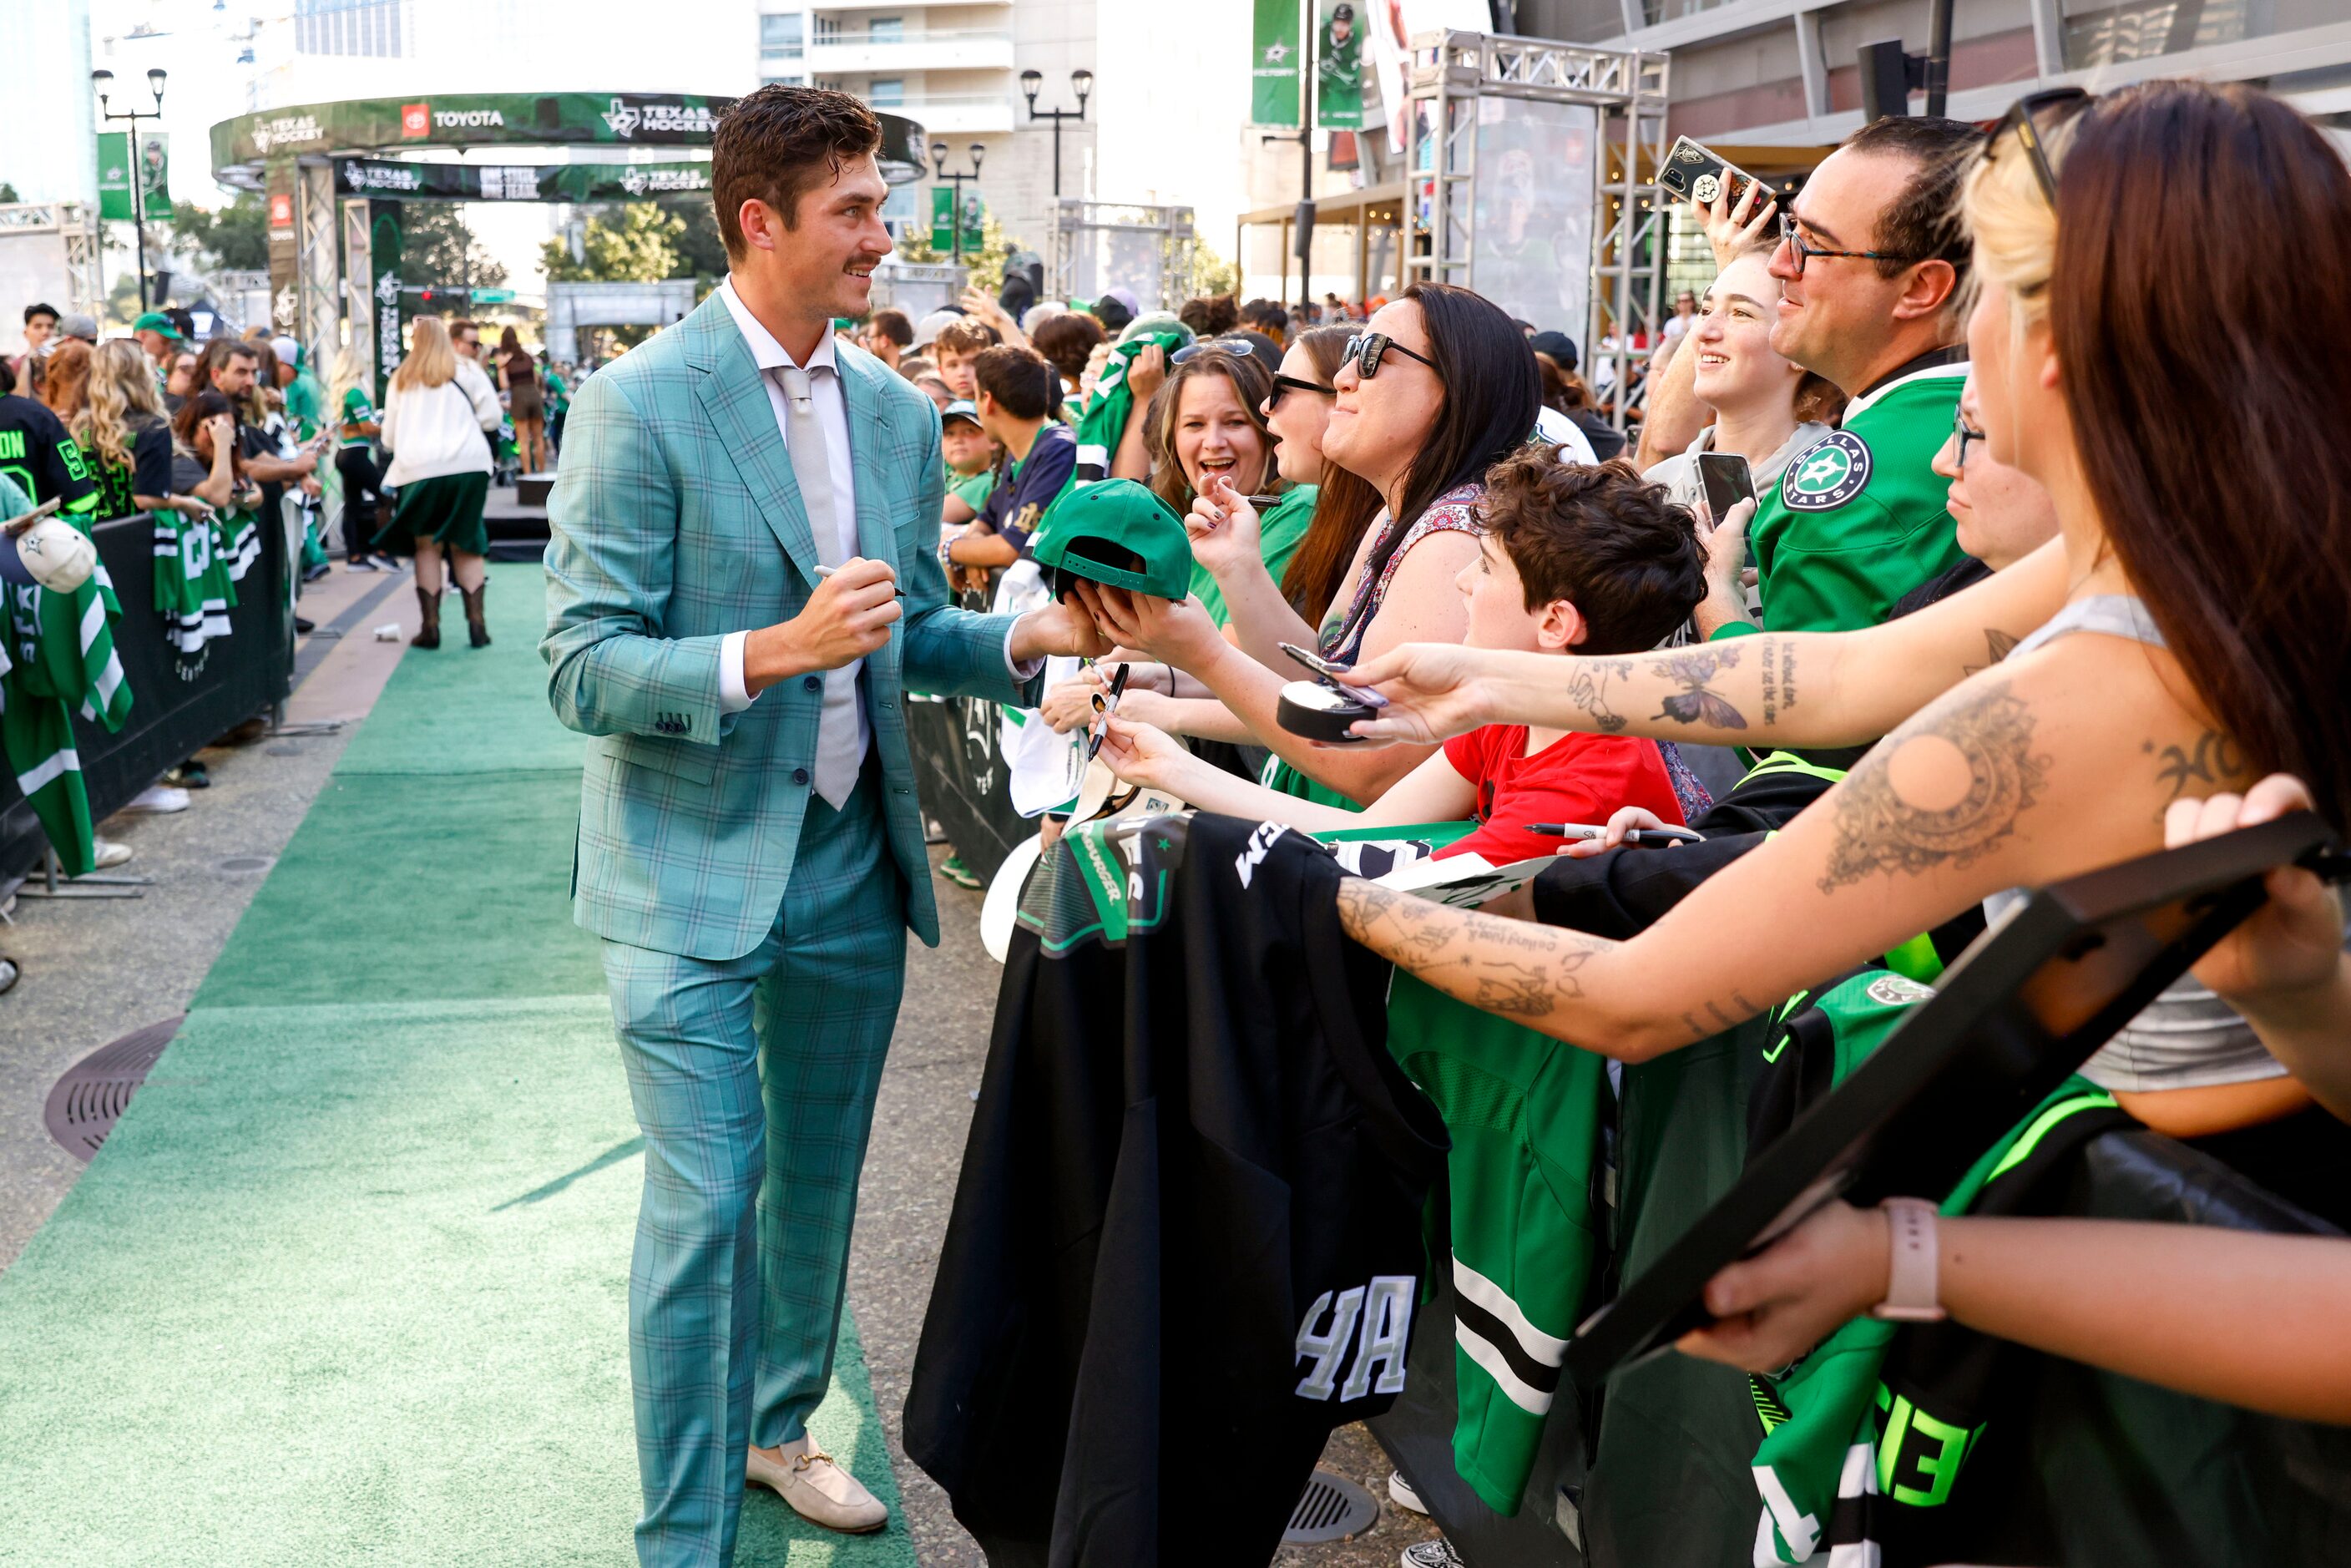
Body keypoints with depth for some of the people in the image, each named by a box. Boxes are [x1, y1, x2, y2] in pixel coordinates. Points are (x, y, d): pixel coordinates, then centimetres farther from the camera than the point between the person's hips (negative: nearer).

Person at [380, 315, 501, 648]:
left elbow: (388, 436, 13)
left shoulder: (401, 380, 11)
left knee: (426, 547, 9)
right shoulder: (467, 371, 6)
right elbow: (491, 418, 5)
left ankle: (430, 626, 6)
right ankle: (476, 622, 3)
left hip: (418, 469, 0)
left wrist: (392, 443, 35)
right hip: (468, 466, 0)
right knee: (466, 545, 9)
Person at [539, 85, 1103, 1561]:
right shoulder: (642, 403, -13)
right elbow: (582, 668, -15)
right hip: (695, 874, -6)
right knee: (704, 1203, -4)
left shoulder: (900, 411, 7)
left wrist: (1026, 634, -4)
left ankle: (777, 1425, 41)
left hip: (853, 858, 6)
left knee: (819, 1176, 19)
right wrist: (772, 649, -28)